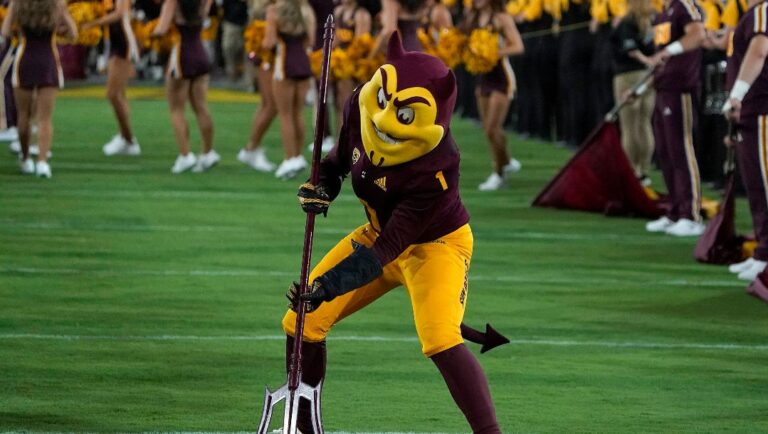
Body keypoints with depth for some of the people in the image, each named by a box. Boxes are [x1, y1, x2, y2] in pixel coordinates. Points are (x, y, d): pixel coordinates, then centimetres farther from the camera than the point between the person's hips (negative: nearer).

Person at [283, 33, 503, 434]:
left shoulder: (436, 168, -37)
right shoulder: (361, 109, -20)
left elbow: (390, 246, -33)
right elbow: (343, 153, 5)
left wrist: (327, 286, -39)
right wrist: (323, 182, -15)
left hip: (434, 244, -7)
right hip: (380, 232, 7)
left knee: (439, 339, -32)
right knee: (301, 321, 3)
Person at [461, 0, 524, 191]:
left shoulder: (502, 18, -10)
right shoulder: (473, 18, 8)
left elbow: (518, 46, -17)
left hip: (501, 76, -6)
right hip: (483, 76, 6)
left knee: (493, 128, -9)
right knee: (489, 129, 10)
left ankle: (498, 173, 3)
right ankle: (506, 162, 31)